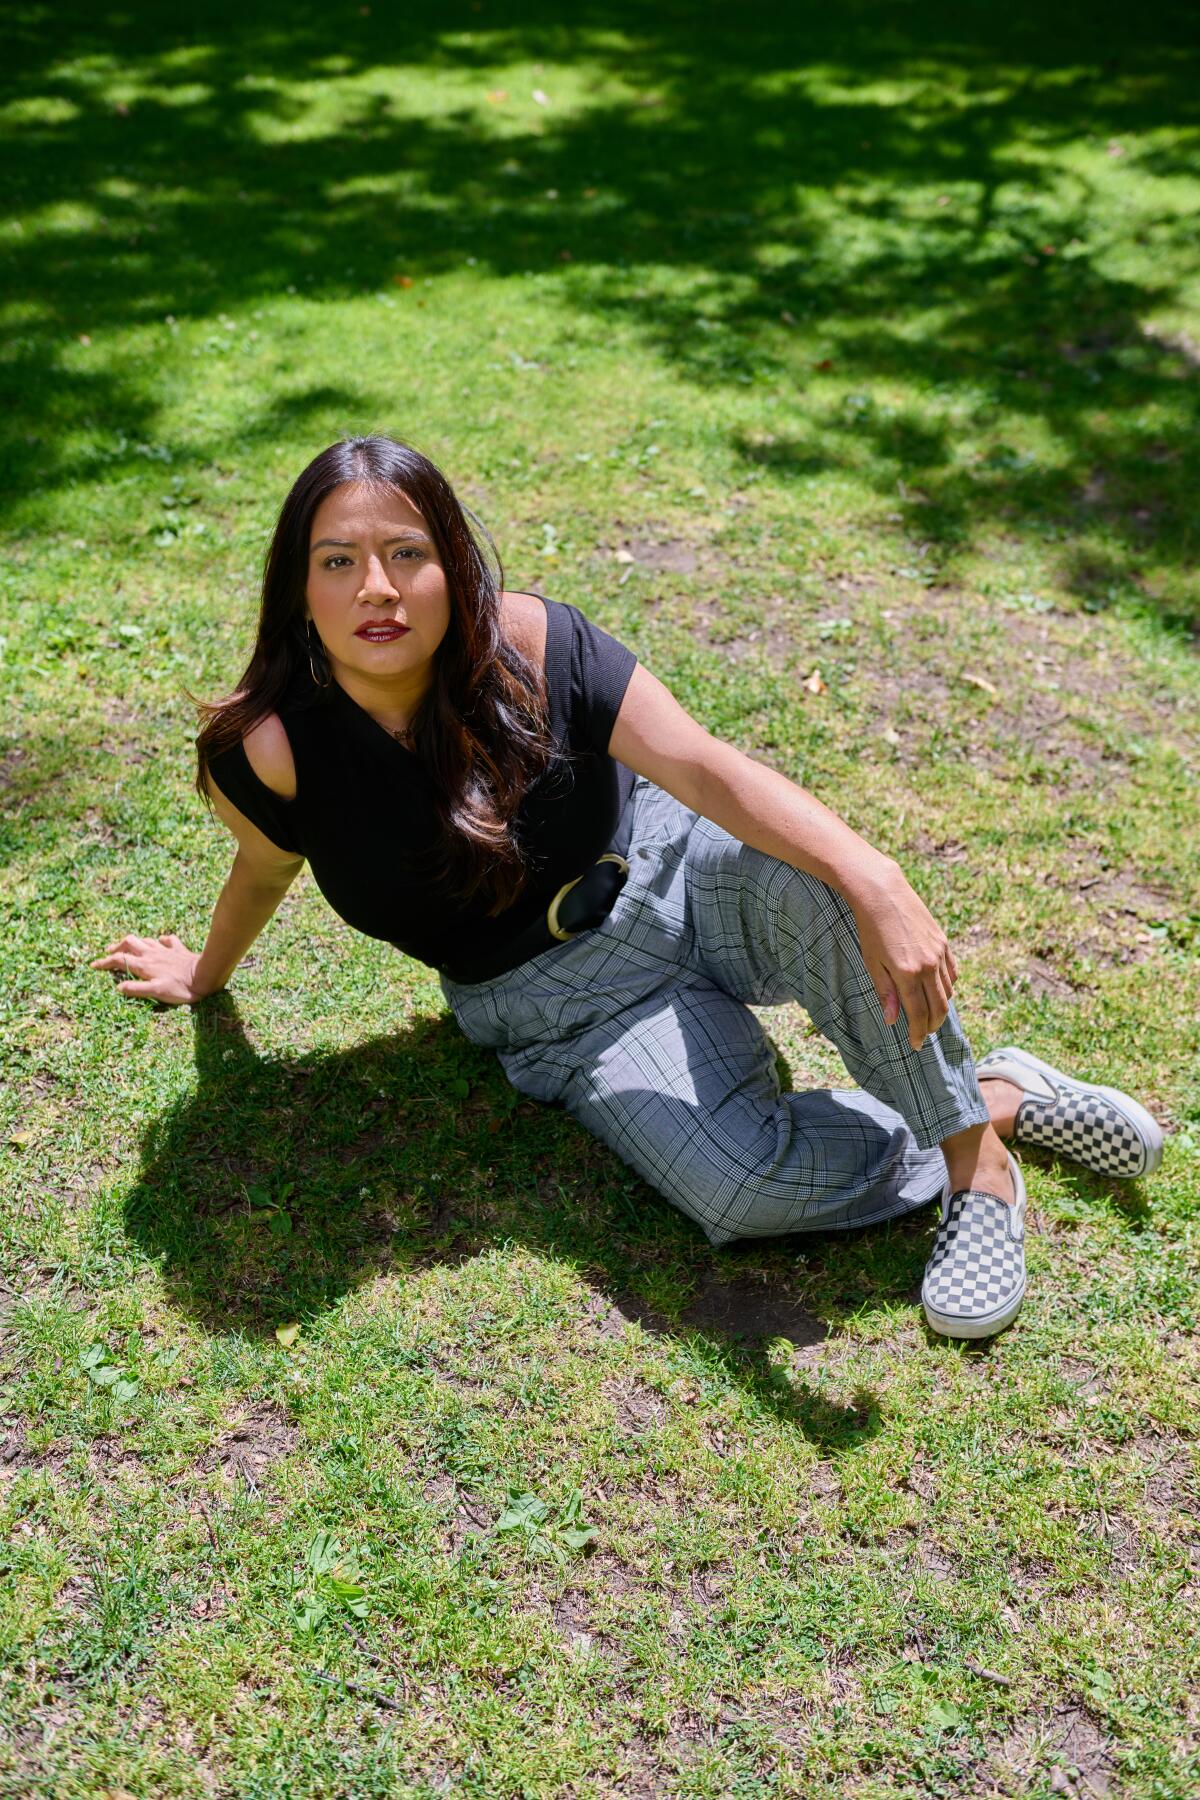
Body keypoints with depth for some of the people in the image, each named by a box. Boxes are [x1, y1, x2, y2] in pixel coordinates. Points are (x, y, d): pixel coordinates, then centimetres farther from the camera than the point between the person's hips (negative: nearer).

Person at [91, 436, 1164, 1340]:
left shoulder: (526, 644, -19)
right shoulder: (273, 753, -17)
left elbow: (702, 764, -28)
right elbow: (267, 867, 6)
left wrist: (873, 879, -42)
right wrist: (208, 975, 26)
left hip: (678, 879, 1)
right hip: (566, 1008, 0)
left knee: (814, 882, -35)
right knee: (742, 1184, -27)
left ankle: (972, 1155, -16)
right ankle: (1000, 1099, -4)